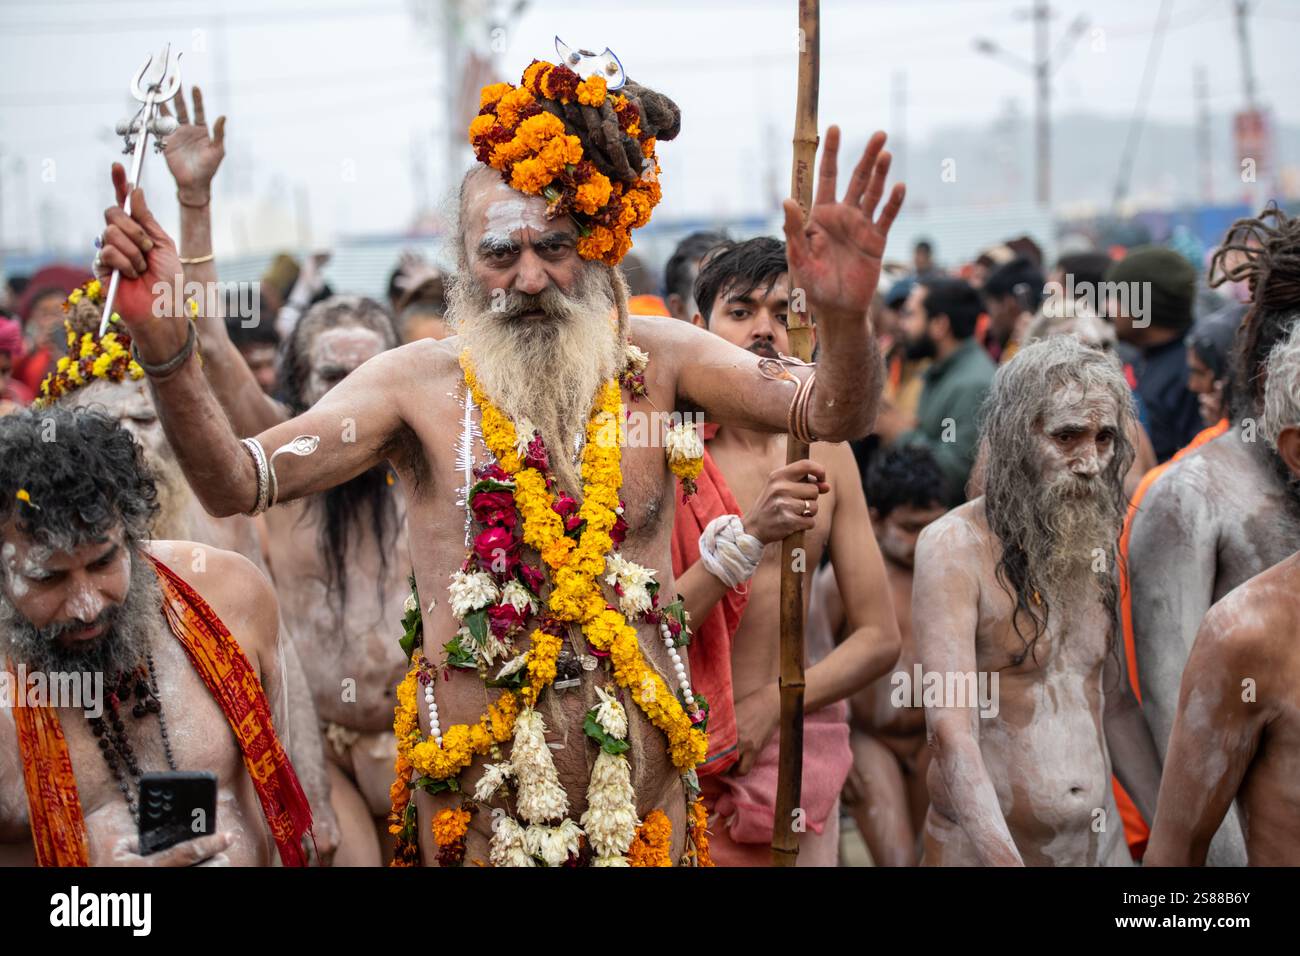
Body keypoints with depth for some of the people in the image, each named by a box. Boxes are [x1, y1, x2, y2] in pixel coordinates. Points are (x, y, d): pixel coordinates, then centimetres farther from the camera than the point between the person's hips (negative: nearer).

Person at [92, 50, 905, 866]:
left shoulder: (655, 362, -1)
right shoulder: (419, 385, -5)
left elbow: (833, 418, -11)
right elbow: (235, 485, -13)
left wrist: (843, 319, -33)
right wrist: (164, 344, -28)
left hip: (646, 789, 1)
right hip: (474, 794, -1)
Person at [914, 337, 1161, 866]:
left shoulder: (1095, 542, 8)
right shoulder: (955, 547, -14)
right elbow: (950, 731, -22)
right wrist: (1003, 859, -31)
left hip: (1103, 841, 6)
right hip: (985, 847, -6)